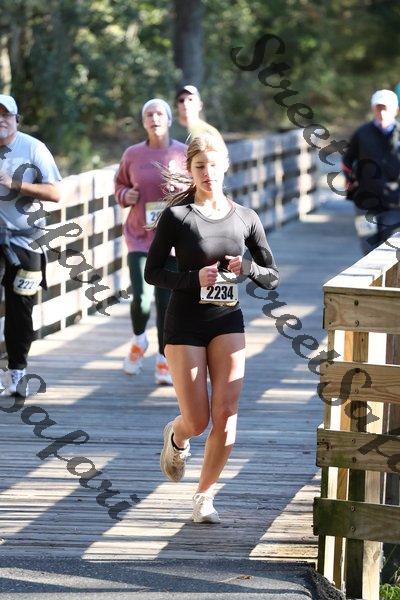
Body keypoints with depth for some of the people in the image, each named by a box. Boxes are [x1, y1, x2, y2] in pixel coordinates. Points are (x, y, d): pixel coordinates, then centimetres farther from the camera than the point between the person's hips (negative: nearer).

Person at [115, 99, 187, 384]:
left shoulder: (184, 154, -2)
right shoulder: (132, 155, 2)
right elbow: (120, 184, 18)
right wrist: (126, 195, -4)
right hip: (140, 235, 0)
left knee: (166, 301, 1)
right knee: (142, 299, -13)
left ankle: (164, 361, 15)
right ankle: (138, 340, 19)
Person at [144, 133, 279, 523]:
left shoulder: (245, 219, 3)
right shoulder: (177, 216, -6)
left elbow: (272, 278, 8)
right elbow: (152, 272, -4)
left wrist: (248, 267, -14)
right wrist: (194, 278, -20)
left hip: (227, 322, 2)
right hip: (184, 323, -2)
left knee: (226, 415, -9)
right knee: (197, 421, -2)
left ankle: (205, 497, 7)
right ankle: (175, 437, 36)